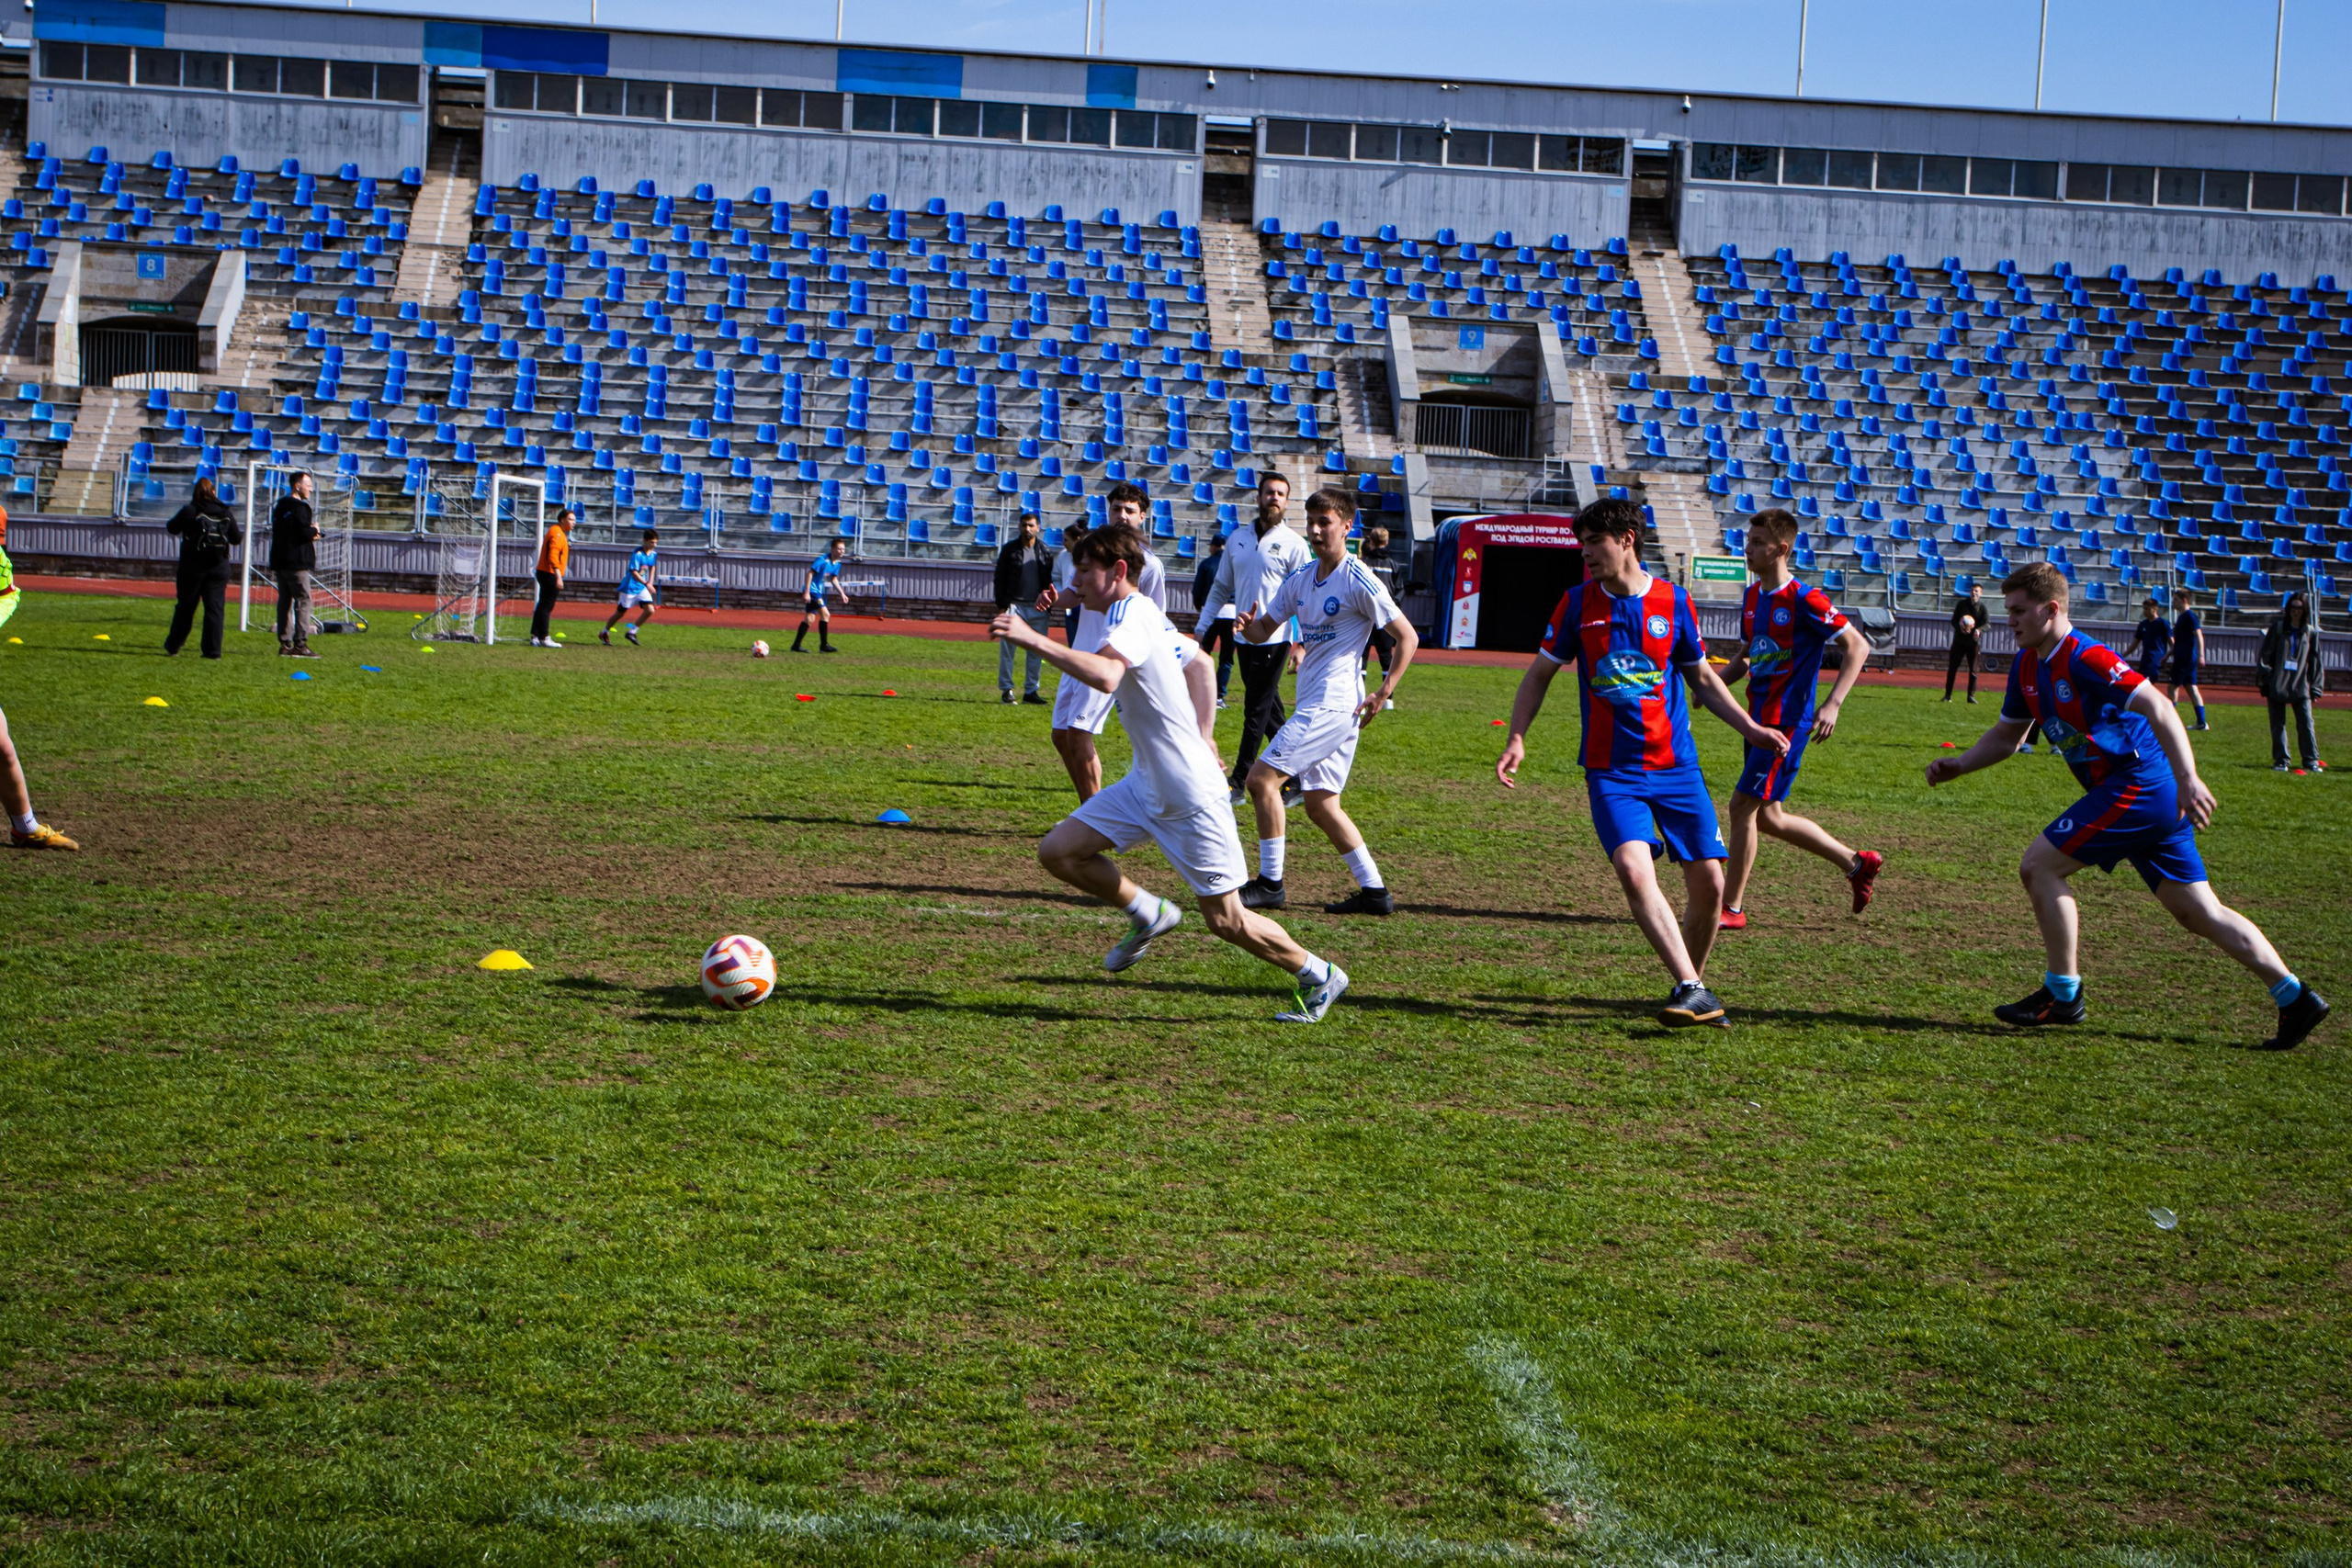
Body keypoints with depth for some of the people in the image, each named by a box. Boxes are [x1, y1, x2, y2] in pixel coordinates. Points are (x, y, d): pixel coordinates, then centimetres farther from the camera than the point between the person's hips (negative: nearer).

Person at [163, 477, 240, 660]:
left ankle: (173, 646, 20)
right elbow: (236, 539, 10)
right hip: (219, 567, 2)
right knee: (215, 608, 2)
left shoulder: (190, 511, -8)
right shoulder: (227, 514, 2)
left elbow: (171, 528, 3)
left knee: (185, 607, 10)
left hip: (193, 566, -2)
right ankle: (212, 650, -4)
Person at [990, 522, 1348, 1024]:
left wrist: (1032, 639, -42)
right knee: (1058, 851, 0)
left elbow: (1105, 676, -41)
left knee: (1225, 921, -1)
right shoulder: (1144, 613, 12)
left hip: (1191, 797, -10)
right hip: (1147, 785, 10)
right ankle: (1148, 915, 19)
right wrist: (1202, 737, 18)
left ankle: (1318, 977, 19)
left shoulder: (1130, 615, -19)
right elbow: (1200, 666, 26)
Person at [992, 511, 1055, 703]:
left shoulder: (1046, 551, 9)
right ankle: (1006, 690, 4)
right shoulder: (1010, 549, 2)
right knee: (1007, 649, -3)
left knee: (1037, 651, 3)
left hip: (1037, 608, 2)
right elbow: (1000, 578, 2)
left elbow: (1049, 581, 13)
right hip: (1014, 606, -2)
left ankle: (1030, 691, 10)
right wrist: (1001, 606, -4)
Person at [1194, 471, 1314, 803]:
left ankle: (1239, 783, -1)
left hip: (1274, 639, -6)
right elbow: (1221, 587, 18)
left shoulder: (1294, 545, -4)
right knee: (1270, 712, 11)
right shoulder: (1237, 538, 11)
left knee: (1257, 712, -4)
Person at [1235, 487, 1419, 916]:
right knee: (1320, 805, 9)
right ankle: (1374, 891, 15)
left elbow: (1407, 638, -9)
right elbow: (1264, 630, 16)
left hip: (1333, 704, -9)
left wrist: (1383, 694, -12)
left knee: (1261, 777, -13)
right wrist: (1250, 627, -8)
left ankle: (1269, 883, -6)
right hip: (1312, 703, 9)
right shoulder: (1300, 579, 12)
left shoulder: (1358, 581, -11)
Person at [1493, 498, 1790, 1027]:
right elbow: (1540, 672, 11)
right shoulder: (1578, 603, 1)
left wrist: (1748, 727, 5)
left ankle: (1693, 984, 21)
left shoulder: (1673, 602, 2)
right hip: (1611, 771, -1)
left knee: (1708, 884, -2)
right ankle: (1691, 991, -24)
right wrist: (1516, 738, -1)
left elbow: (1702, 678, 15)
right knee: (1633, 867, -24)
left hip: (1677, 766, 1)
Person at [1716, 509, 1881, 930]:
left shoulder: (1804, 600, -14)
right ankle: (1856, 863, 28)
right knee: (1768, 817, 13)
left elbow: (1858, 646, -12)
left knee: (1743, 806, -8)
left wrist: (1833, 705, -20)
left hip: (1787, 720, -9)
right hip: (1760, 717, 9)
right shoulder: (1753, 597, 10)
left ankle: (1731, 907, 2)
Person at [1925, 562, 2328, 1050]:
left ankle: (2063, 995, 2)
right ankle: (2294, 997, 11)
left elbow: (2157, 708, -25)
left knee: (2038, 866, -7)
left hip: (2136, 787, -10)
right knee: (2197, 910, 10)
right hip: (2154, 802, 10)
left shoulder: (2085, 658, -17)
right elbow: (2007, 734, 24)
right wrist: (1959, 765, 9)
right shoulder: (2028, 665, 11)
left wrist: (2187, 779, -35)